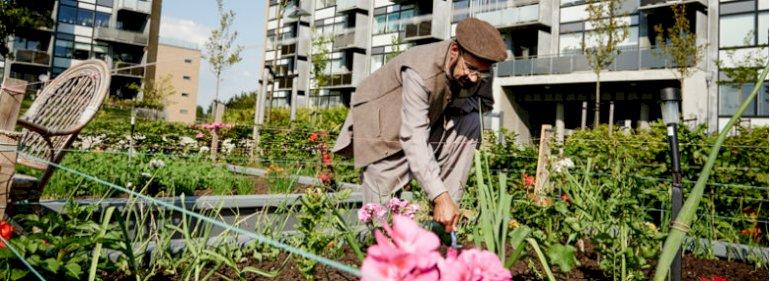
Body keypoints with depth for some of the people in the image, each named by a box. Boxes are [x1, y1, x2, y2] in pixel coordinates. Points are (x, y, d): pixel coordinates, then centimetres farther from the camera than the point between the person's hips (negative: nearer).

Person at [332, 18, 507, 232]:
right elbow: (413, 139, -42)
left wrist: (456, 101, -24)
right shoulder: (420, 72, -37)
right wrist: (440, 197, -49)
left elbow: (485, 103, 0)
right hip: (380, 121, -6)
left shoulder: (478, 67, -16)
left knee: (471, 121, -19)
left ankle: (445, 214, -14)